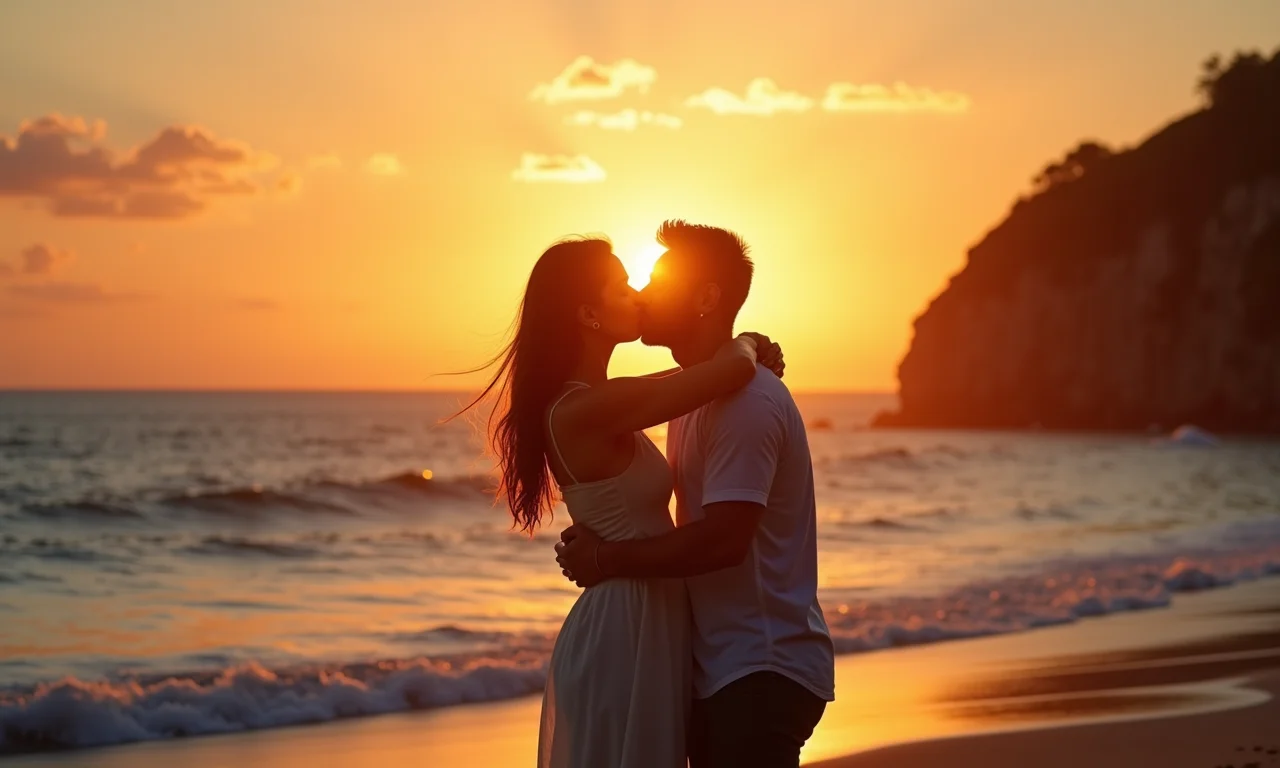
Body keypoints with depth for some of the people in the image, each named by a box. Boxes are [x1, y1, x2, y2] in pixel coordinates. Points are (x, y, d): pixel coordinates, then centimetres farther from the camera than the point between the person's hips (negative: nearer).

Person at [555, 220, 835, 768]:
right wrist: (601, 544, 1)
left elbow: (723, 540, -23)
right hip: (718, 663, 9)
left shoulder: (746, 399, -17)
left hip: (761, 670, -9)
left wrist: (606, 559, -13)